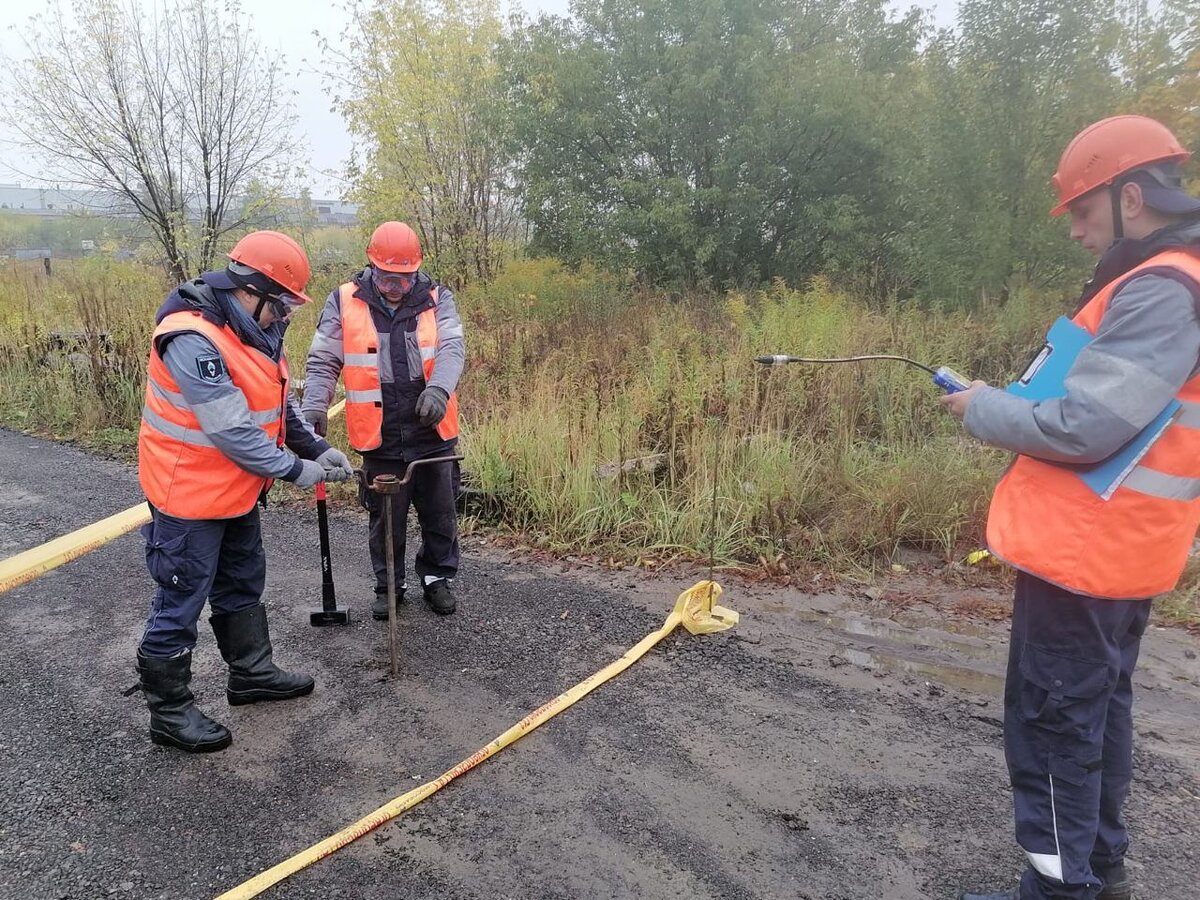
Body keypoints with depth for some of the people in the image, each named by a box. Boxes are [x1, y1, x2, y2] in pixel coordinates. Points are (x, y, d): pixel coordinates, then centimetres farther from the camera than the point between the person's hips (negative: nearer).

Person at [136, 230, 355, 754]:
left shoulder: (254, 331, 3)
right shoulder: (192, 340, -28)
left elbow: (281, 405, 12)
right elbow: (232, 430, -29)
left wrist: (318, 448, 2)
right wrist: (295, 470, -19)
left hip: (237, 491, 10)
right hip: (190, 494, -10)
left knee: (242, 586, 22)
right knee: (180, 604, 4)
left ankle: (251, 673, 39)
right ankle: (169, 712, 19)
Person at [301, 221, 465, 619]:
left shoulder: (437, 299, -1)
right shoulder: (345, 302, -2)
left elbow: (452, 348, -15)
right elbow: (323, 361, -1)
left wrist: (439, 388, -34)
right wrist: (315, 405, -18)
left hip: (433, 433, 1)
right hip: (379, 438, -1)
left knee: (440, 512, 14)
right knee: (385, 518, 13)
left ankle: (437, 577, 36)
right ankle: (388, 585, 34)